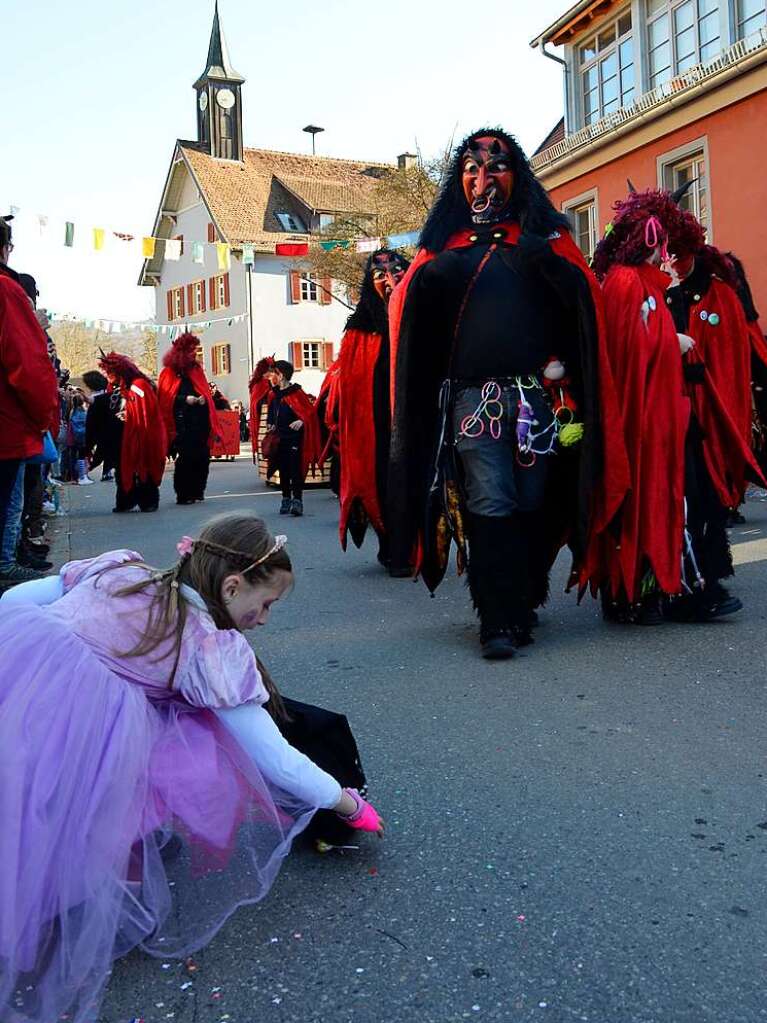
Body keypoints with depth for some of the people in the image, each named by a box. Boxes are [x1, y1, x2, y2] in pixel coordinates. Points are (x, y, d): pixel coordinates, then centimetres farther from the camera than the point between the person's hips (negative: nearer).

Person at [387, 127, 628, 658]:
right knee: (489, 506, -9)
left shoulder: (543, 233, 16)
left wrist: (544, 259, -12)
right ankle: (498, 620, -6)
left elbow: (585, 298, 3)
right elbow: (408, 310, 8)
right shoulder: (446, 241, 18)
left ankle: (524, 604, 15)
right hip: (472, 395, 0)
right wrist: (430, 273, -10)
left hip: (540, 393, 1)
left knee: (534, 507, 0)